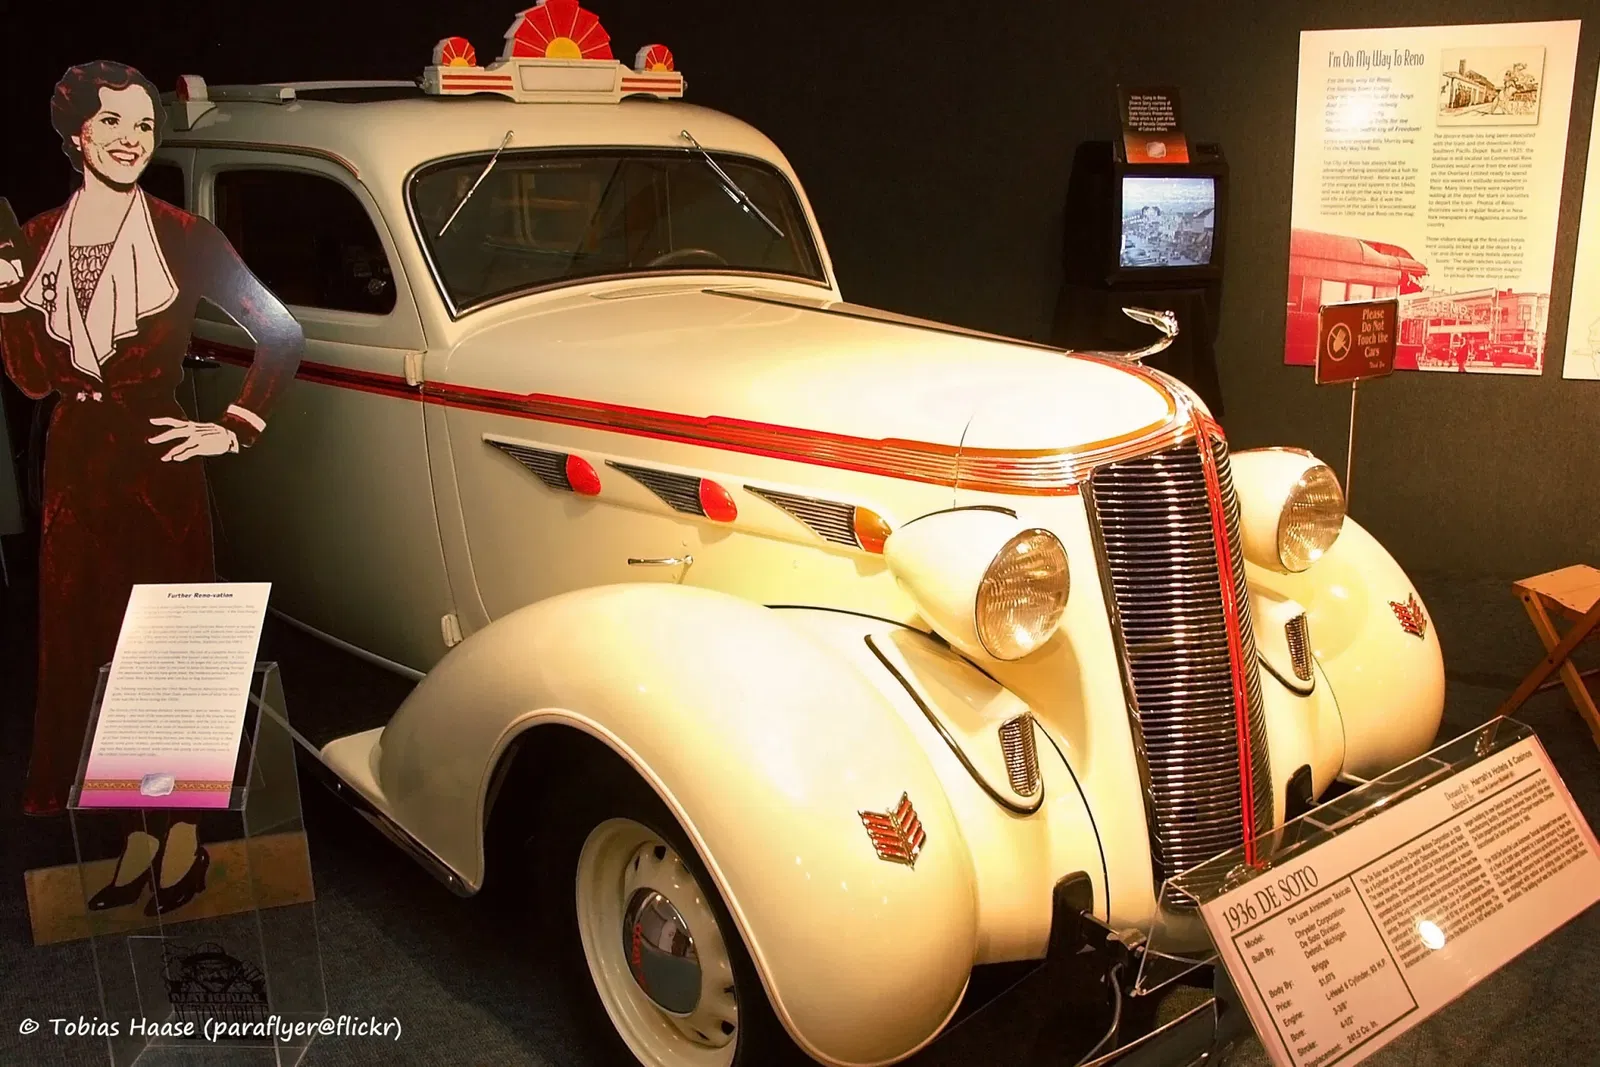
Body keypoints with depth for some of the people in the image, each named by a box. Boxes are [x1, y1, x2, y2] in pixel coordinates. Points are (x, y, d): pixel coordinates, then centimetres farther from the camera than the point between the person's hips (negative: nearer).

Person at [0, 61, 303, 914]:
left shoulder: (183, 237, -6)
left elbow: (281, 335, -4)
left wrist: (236, 429, -7)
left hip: (159, 467, -4)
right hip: (75, 468, 4)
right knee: (87, 643, 9)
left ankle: (183, 832, 19)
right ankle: (139, 832, 23)